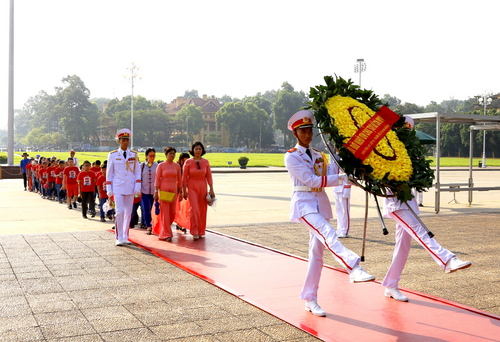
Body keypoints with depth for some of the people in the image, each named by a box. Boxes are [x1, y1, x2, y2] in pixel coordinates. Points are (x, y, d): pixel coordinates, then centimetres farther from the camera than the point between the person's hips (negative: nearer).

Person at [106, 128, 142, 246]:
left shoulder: (134, 155, 6)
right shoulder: (112, 155, 2)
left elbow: (138, 172, 7)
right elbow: (109, 173, 4)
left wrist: (137, 188, -2)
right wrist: (109, 190, 0)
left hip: (130, 189, 2)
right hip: (118, 188, -2)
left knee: (128, 213, 6)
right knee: (119, 212, -11)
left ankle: (125, 237, 16)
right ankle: (119, 238, -2)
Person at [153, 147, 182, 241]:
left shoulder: (177, 166, 8)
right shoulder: (161, 166, -2)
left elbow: (179, 180, 11)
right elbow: (157, 179, -3)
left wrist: (180, 193, 9)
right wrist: (156, 192, -8)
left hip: (173, 191, 4)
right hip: (163, 190, -4)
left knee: (172, 213, 7)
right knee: (165, 213, -5)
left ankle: (160, 229, 30)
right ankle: (166, 234, 1)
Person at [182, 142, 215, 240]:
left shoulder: (205, 162, 4)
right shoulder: (188, 162, -2)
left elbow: (209, 176, 6)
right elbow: (184, 178, 0)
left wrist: (211, 189, 0)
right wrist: (184, 191, -3)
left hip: (203, 188, 3)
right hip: (192, 188, -3)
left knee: (203, 210, 5)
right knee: (194, 209, -13)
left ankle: (201, 232, 17)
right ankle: (194, 232, -7)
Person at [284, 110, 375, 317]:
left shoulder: (318, 155, 16)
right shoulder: (291, 156, -4)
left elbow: (329, 175, 1)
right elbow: (311, 180, -14)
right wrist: (341, 178, -15)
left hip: (321, 203, 6)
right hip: (304, 203, -6)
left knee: (317, 253, 5)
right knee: (328, 234, -30)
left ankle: (310, 300, 12)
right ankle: (354, 269, -47)